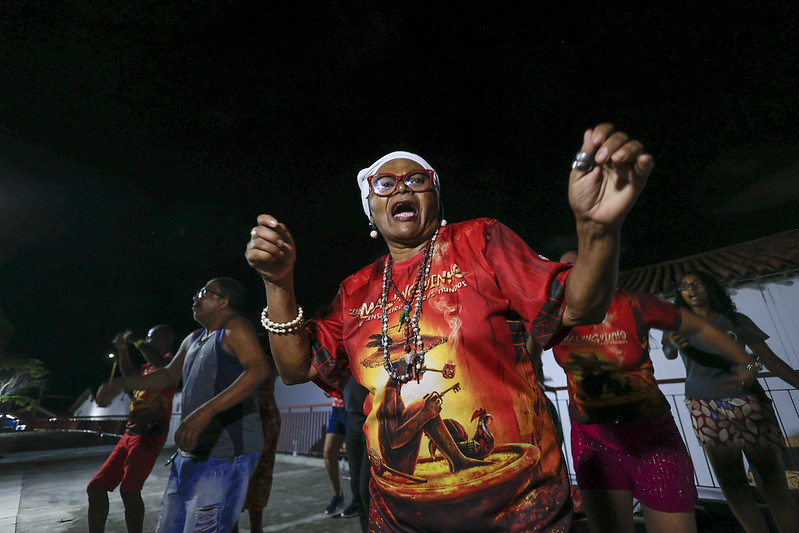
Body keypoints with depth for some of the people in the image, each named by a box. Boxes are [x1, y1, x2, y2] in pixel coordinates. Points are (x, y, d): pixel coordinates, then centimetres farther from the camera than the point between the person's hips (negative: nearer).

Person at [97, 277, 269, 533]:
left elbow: (258, 370, -28)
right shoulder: (193, 339, 16)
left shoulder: (234, 327, -12)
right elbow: (169, 375, 30)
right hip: (189, 454, 9)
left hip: (225, 455, -9)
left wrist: (206, 411, -35)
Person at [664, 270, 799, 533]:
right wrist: (673, 344, -37)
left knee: (774, 484, -1)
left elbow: (770, 359, 7)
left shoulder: (737, 320, 7)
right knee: (732, 486, 3)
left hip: (748, 402, 0)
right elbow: (668, 352, -14)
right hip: (707, 408, 0)